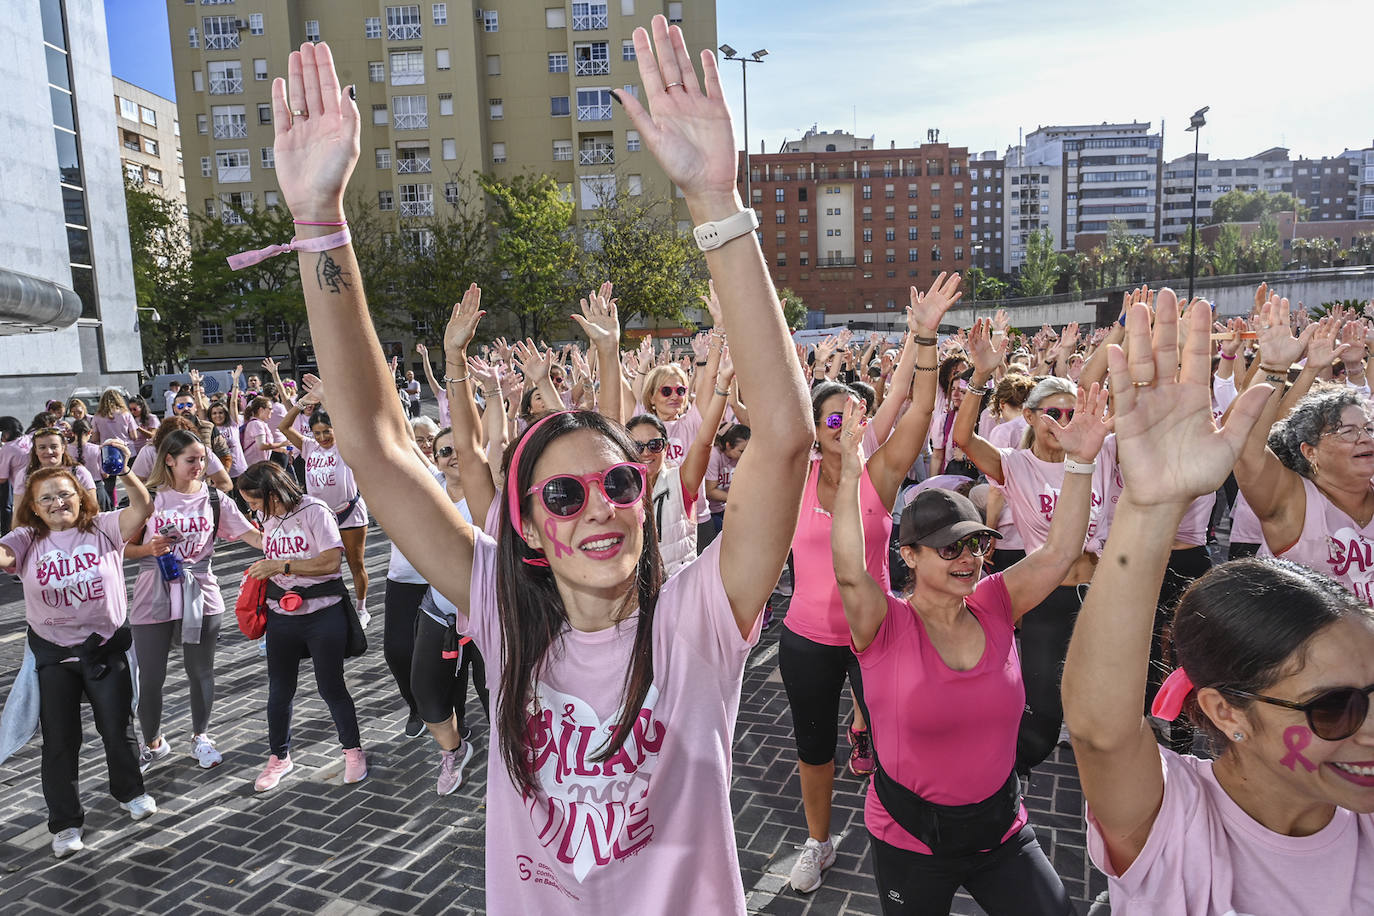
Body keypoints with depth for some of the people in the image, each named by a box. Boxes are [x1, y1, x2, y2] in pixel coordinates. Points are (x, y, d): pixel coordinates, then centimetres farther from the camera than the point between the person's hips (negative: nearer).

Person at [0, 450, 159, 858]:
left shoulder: (103, 528, -7)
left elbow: (143, 507, -22)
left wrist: (124, 471, -35)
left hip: (106, 647, 0)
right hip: (53, 654, 1)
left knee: (118, 728, 12)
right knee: (60, 739, 8)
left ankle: (129, 791, 37)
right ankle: (65, 822, 24)